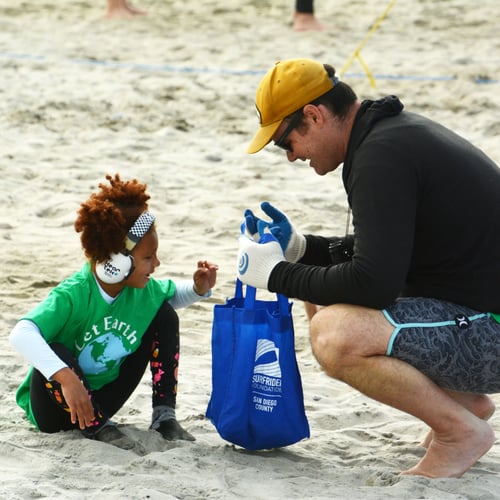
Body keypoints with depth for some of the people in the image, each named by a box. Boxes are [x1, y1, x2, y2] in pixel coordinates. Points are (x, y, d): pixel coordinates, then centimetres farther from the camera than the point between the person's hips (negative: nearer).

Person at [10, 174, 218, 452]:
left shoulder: (144, 290, -9)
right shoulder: (73, 295, -32)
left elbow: (174, 294, 17)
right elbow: (21, 335, -47)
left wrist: (199, 289, -7)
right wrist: (65, 378, -59)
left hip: (101, 399, 6)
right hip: (54, 408, -6)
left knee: (164, 316, -3)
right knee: (56, 355, -40)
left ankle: (164, 416, -1)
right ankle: (99, 428, -20)